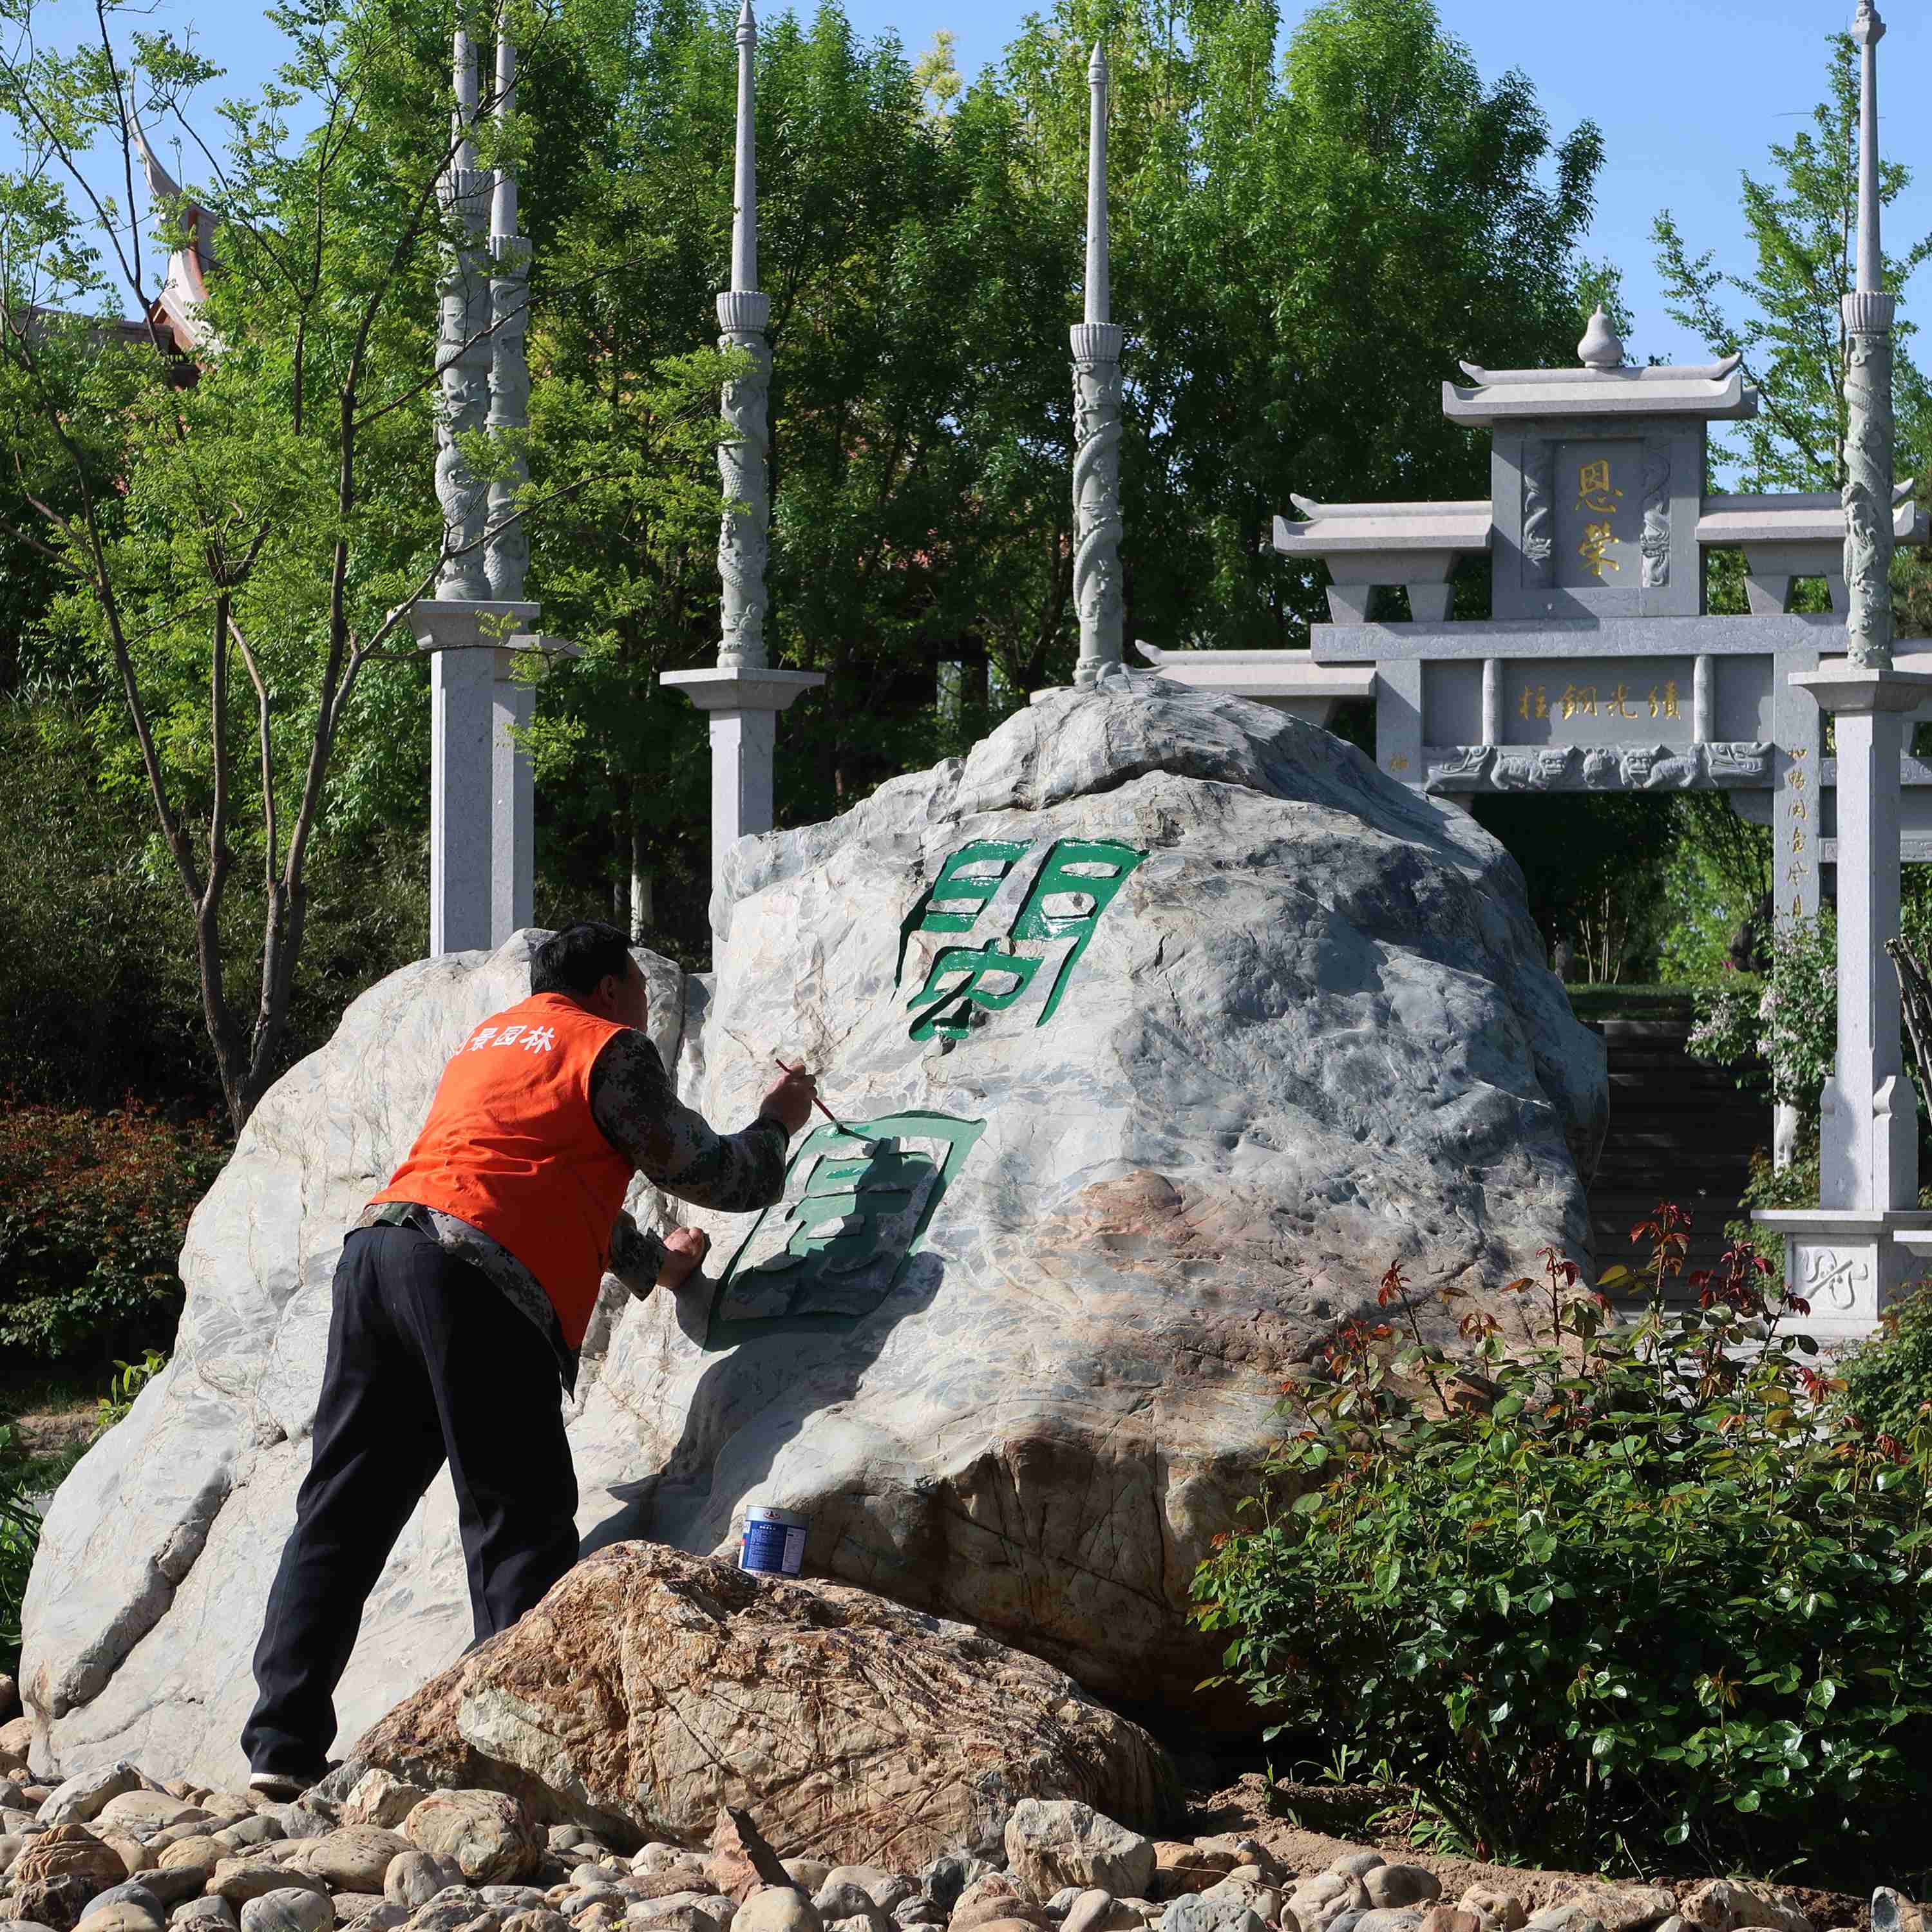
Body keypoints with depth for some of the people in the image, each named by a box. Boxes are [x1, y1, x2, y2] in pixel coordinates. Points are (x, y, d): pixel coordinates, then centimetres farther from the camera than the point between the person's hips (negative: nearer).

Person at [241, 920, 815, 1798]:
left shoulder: (489, 1038, 32)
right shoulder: (613, 1050, 7)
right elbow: (705, 1173, 12)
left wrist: (652, 1262, 49)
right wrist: (776, 1125, 31)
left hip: (376, 1246, 7)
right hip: (475, 1280, -7)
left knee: (340, 1514, 7)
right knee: (521, 1525, -3)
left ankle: (282, 1746, 2)